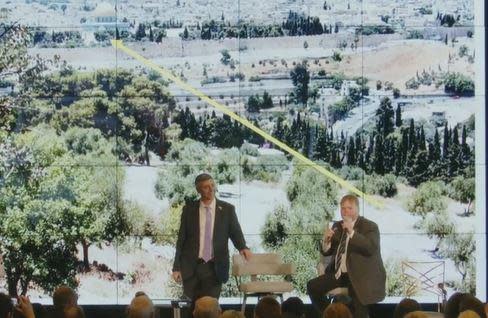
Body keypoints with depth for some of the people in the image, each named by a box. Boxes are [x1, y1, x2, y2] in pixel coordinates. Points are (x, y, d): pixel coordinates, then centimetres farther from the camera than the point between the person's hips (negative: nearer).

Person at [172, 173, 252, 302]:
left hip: (214, 268, -1)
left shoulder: (227, 209, 2)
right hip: (191, 267, 1)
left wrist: (243, 247, -18)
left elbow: (236, 233, 6)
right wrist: (176, 267, 2)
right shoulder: (189, 209, 4)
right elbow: (181, 239, 6)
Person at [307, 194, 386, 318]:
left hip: (360, 276, -6)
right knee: (312, 286, -10)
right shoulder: (337, 226, 13)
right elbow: (327, 251, 14)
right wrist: (327, 240, -9)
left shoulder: (370, 226, -5)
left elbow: (371, 248, -23)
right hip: (339, 273, 6)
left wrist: (352, 232, -29)